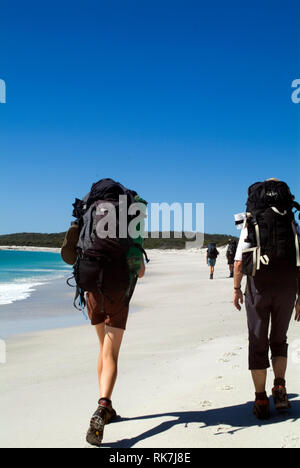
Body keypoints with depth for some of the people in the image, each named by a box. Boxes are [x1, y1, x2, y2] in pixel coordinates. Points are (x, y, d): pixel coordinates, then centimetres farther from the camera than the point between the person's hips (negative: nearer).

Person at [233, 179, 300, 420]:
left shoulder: (250, 225, 6)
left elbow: (239, 262, 0)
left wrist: (237, 289, 10)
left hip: (259, 285, -1)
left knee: (258, 343, 7)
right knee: (279, 340, 19)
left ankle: (261, 400, 10)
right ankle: (280, 386, 2)